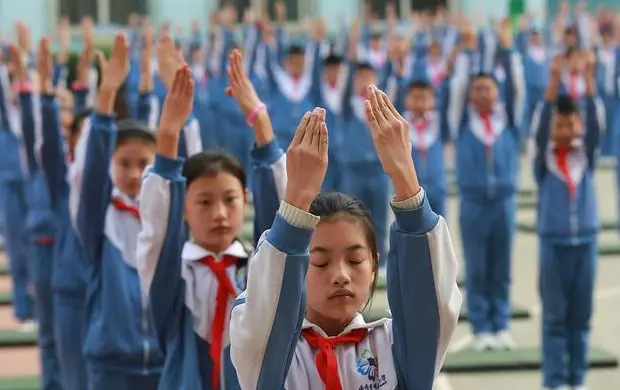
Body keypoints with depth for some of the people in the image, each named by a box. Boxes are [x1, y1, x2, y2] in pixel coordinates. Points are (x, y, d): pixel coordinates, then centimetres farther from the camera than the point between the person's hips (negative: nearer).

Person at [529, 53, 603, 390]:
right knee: (554, 316, 1)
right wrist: (553, 84, -26)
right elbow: (539, 126, -16)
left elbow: (597, 124, -9)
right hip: (553, 242, -2)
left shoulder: (585, 154, 5)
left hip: (585, 241, 2)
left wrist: (589, 82, -21)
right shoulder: (543, 157, 0)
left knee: (581, 315, 7)